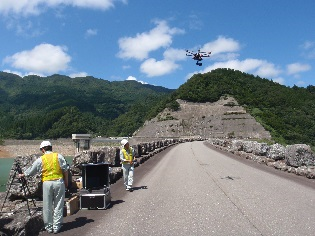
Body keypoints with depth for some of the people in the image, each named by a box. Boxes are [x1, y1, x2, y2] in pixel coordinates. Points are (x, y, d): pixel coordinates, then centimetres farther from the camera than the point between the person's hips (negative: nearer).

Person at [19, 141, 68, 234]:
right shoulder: (59, 156, 1)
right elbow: (65, 170, -1)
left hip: (47, 183, 0)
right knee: (58, 205, 7)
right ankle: (56, 227, 12)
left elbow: (31, 171, 12)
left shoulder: (40, 160, 1)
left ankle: (49, 227, 20)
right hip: (59, 182, 0)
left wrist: (22, 175, 31)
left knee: (47, 206, 11)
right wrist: (66, 181, 9)